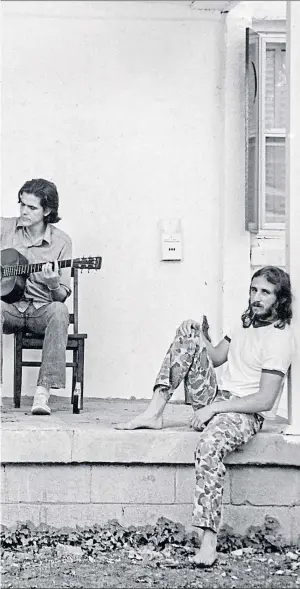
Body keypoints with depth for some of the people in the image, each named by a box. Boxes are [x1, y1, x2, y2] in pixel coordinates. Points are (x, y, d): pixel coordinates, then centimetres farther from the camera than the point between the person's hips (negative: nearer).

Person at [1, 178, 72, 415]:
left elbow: (62, 296, 1)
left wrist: (54, 285, -23)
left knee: (59, 310, -35)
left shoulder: (61, 242, 2)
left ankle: (43, 391, -39)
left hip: (41, 310, 0)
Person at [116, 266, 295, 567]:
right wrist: (199, 339, -4)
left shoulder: (280, 337, -15)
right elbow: (217, 356, 18)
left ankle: (208, 539, -43)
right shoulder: (247, 320, 12)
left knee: (209, 446, -41)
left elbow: (265, 400, -20)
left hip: (245, 413, -8)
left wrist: (213, 408, -20)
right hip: (216, 397, 8)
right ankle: (154, 412, -13)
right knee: (189, 328, -5)